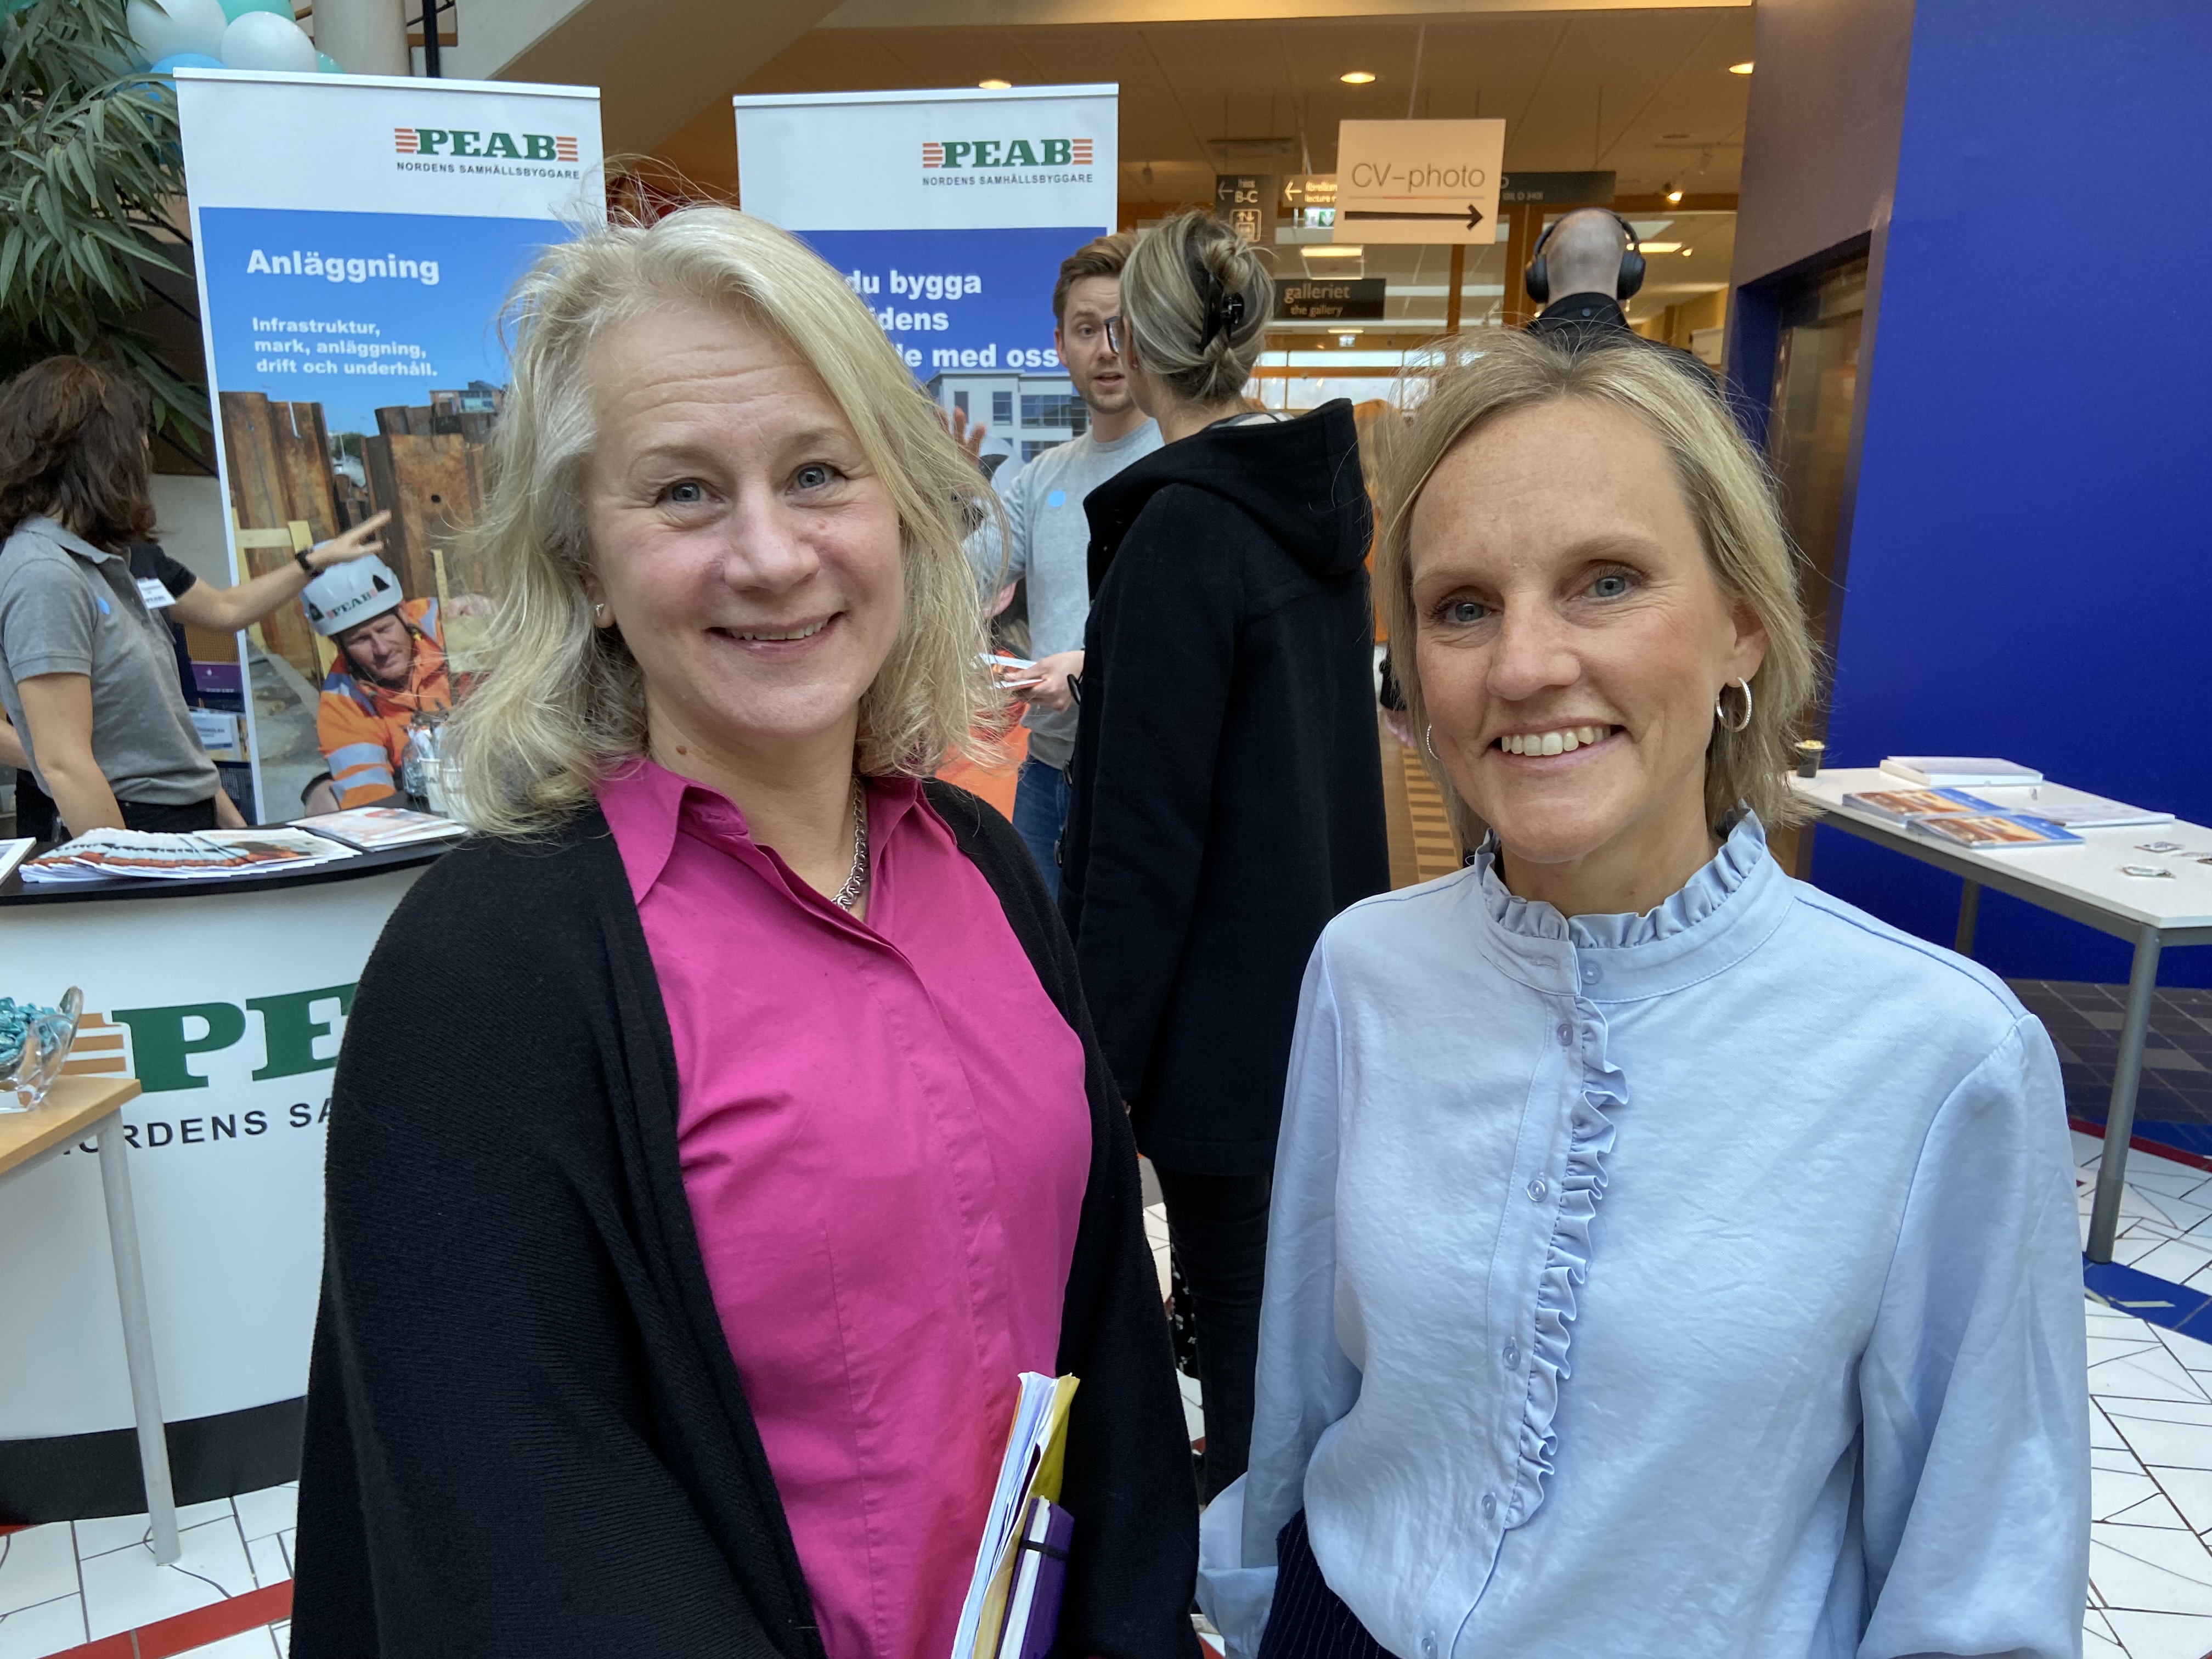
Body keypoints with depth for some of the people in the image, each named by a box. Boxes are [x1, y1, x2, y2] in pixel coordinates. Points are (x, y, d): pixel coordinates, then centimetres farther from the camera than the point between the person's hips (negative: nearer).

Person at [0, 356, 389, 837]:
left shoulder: (107, 559, 8)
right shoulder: (45, 575, -18)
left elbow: (225, 608, 27)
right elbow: (63, 764, -22)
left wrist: (318, 559, 31)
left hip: (187, 819, 9)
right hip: (138, 836, -9)